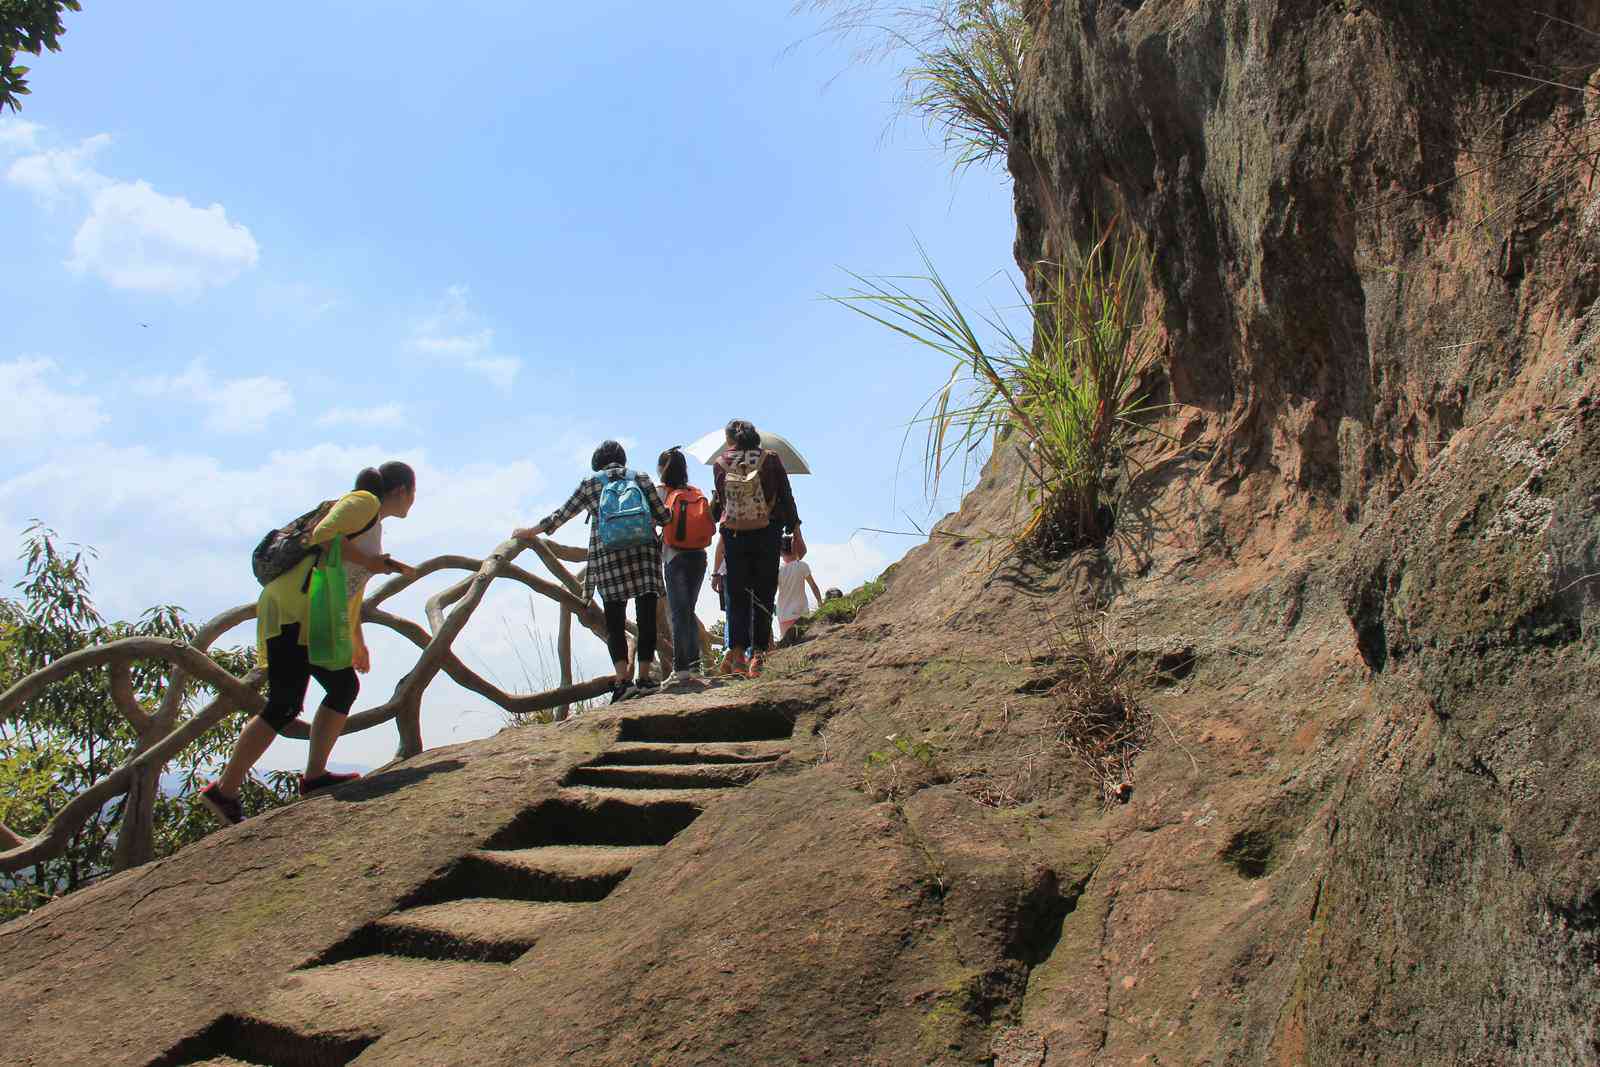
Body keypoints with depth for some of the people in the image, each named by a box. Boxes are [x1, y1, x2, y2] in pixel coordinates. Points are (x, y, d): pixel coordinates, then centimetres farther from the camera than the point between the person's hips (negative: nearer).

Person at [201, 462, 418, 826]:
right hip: (292, 608, -11)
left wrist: (358, 642, 35)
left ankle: (314, 776, 8)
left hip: (312, 617, 11)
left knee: (344, 686, 8)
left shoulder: (372, 523, 27)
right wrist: (374, 563, -12)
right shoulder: (364, 502, -1)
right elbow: (324, 534, -19)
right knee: (284, 706, -14)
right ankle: (224, 790, -11)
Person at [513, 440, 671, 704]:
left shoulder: (590, 482, 9)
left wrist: (530, 532, 28)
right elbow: (662, 516, 8)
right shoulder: (641, 477, 11)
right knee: (646, 616, 4)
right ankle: (644, 676, 3)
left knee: (615, 620, 1)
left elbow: (561, 515, 14)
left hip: (607, 557, -1)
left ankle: (623, 678, -11)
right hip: (644, 551, 1)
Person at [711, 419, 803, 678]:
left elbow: (718, 502, 3)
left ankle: (736, 652, -4)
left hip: (733, 536, 1)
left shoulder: (720, 463, 1)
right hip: (766, 536, -1)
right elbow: (786, 498, -2)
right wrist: (797, 535, 1)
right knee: (763, 595, 5)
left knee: (736, 595, 8)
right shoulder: (770, 459, 0)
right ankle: (758, 653, -1)